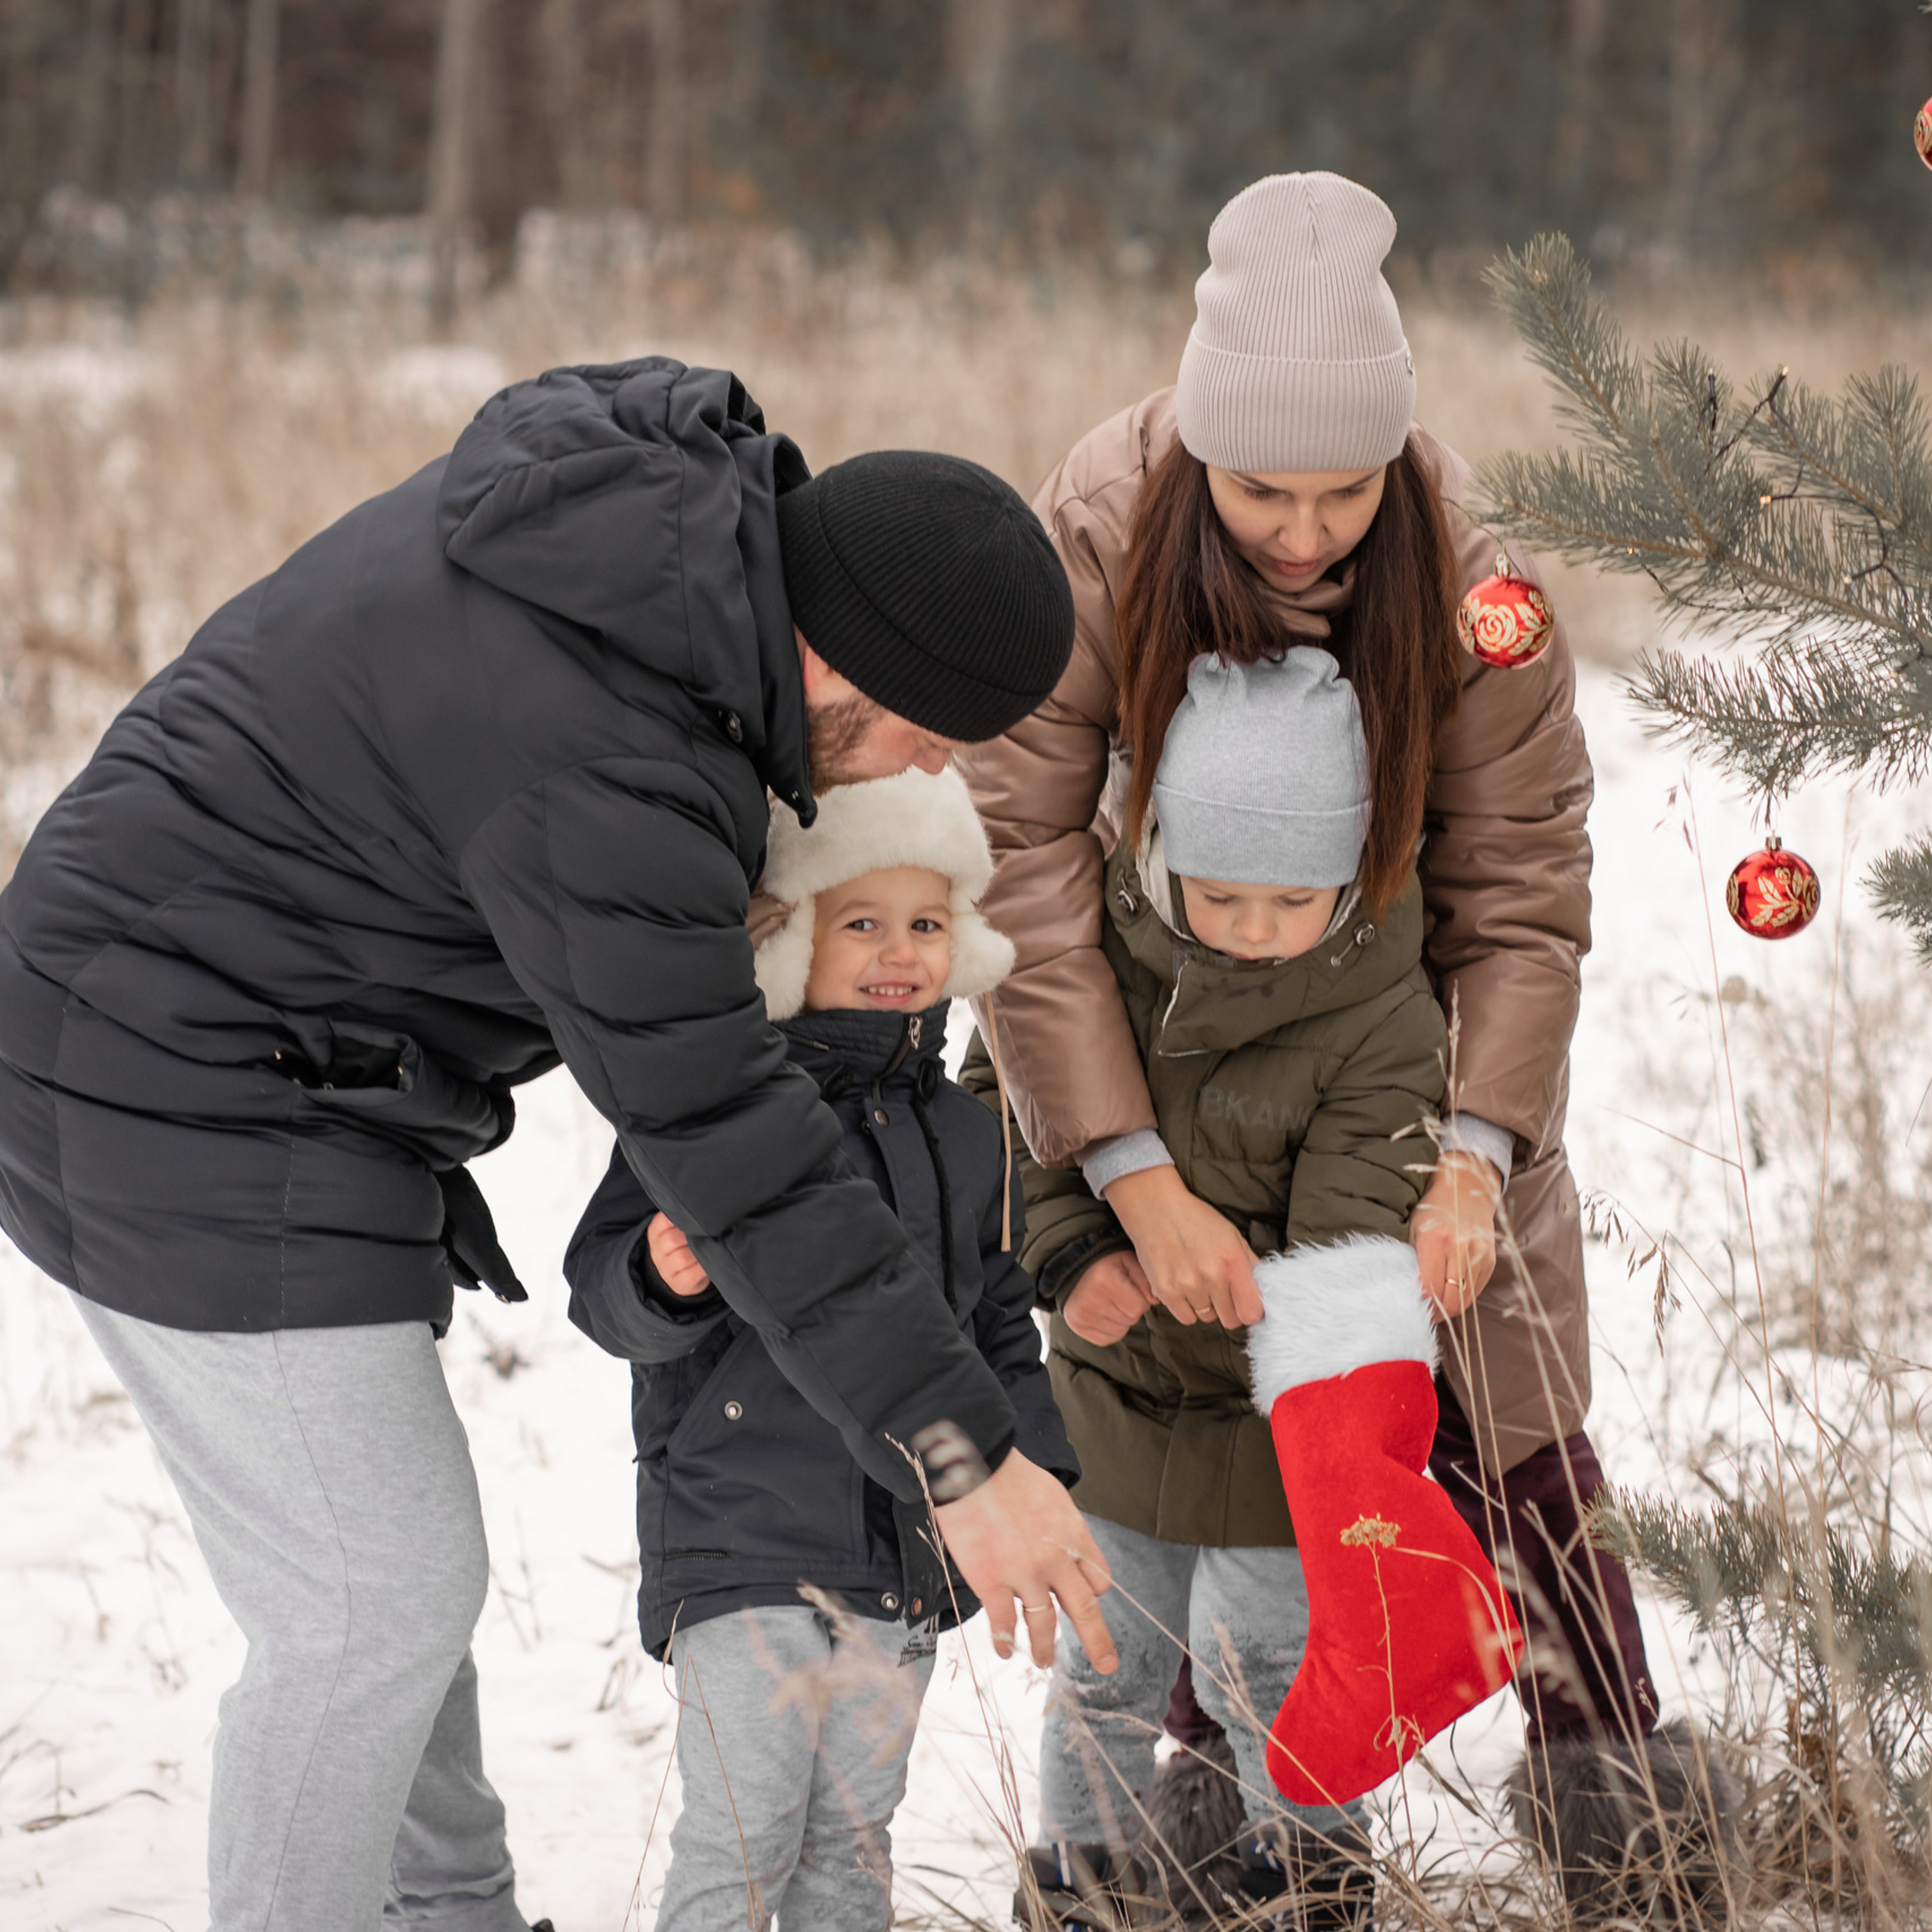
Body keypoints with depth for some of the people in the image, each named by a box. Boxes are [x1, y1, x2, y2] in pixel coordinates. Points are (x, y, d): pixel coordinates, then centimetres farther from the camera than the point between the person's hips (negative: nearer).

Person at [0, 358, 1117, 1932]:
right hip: (197, 1111, -10)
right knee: (379, 1596, -5)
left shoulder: (669, 482, -3)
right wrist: (962, 1457, -25)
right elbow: (728, 1150, -28)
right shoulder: (599, 779, -29)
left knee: (384, 1525, 21)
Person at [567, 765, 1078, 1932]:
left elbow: (1000, 1330, 22)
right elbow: (602, 1287, -10)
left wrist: (1035, 1478, 14)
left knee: (853, 1836, 13)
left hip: (909, 1559, 6)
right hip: (742, 1542, -6)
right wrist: (663, 1281, -31)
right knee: (742, 1838, -7)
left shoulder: (965, 1138, 12)